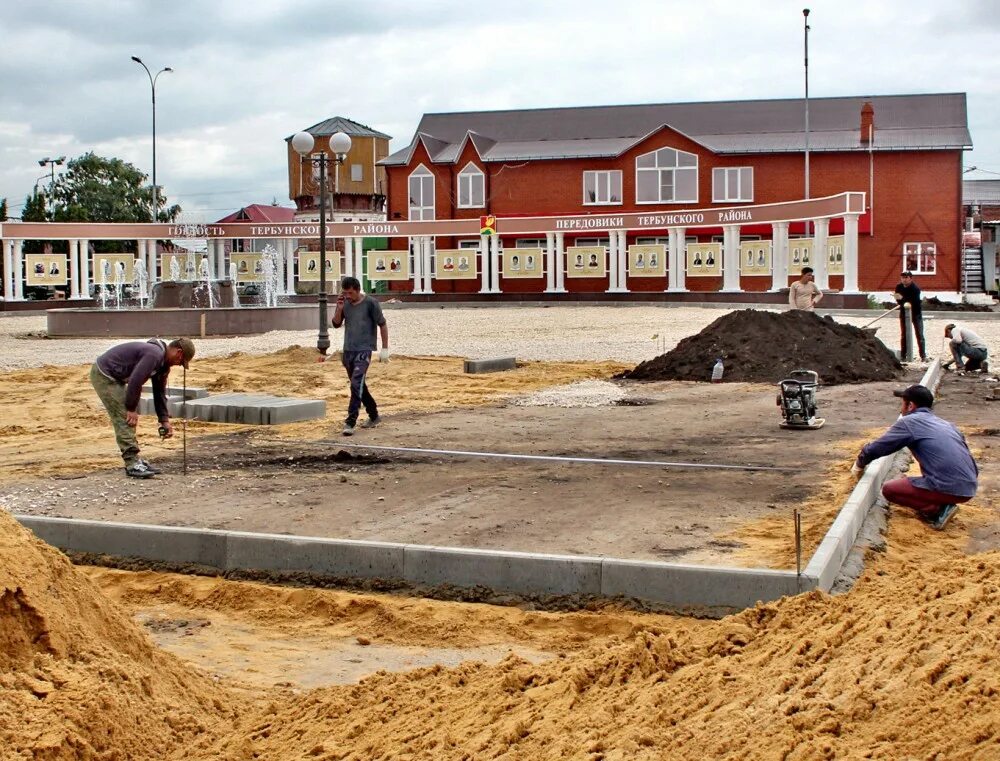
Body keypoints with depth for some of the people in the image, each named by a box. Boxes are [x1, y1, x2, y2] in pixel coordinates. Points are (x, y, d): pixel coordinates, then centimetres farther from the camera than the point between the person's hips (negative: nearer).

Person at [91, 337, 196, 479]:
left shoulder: (163, 363, 8)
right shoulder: (154, 355, -25)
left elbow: (160, 393, 15)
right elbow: (135, 381, -29)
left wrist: (165, 420, 11)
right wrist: (131, 409, -20)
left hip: (114, 377, 11)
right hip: (103, 375, -11)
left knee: (129, 420, 12)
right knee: (124, 418, -12)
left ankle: (134, 459, 17)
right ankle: (132, 465, -12)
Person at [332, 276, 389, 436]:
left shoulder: (370, 303, -8)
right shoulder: (345, 303, 6)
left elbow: (382, 325, -3)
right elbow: (336, 324, 11)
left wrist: (385, 348, -5)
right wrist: (339, 308, -6)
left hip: (363, 350, -6)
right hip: (348, 350, 7)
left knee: (356, 385, -18)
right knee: (359, 386, 15)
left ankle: (350, 422, -20)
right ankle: (374, 416, 31)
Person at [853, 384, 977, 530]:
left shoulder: (908, 422, 1)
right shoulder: (946, 424, 20)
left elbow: (876, 448, 5)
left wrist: (860, 464, 24)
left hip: (949, 489, -7)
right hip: (970, 489, 7)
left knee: (889, 489, 10)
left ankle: (937, 510, -3)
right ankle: (942, 504, 15)